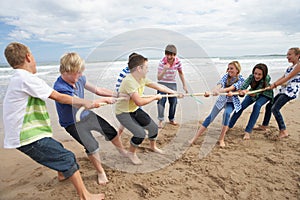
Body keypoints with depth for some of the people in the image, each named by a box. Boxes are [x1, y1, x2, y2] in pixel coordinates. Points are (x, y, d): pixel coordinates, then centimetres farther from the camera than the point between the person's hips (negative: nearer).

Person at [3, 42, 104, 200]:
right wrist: (85, 103, -14)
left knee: (57, 150, 27)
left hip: (23, 134, 10)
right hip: (29, 138, -10)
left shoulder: (17, 79, 13)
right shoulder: (27, 78, -18)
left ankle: (62, 174, 51)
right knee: (67, 158, -8)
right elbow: (58, 97, -19)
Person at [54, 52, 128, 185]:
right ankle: (100, 172, 12)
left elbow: (97, 90, 0)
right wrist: (105, 100, -24)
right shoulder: (60, 88, -31)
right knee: (92, 146, -17)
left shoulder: (79, 78, -10)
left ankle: (123, 151, 39)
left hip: (87, 115, 7)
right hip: (73, 123, -6)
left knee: (111, 132, 9)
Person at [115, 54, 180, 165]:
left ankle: (153, 146, 41)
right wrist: (155, 97, -23)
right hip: (123, 113, -8)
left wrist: (175, 93, 7)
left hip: (135, 110, 8)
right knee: (140, 133, -20)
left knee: (153, 127, 10)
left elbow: (158, 86, 5)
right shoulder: (129, 81, -31)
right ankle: (131, 153, 10)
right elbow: (139, 102, -38)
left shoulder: (142, 78, -4)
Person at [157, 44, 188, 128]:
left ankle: (171, 119, 26)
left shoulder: (178, 61, -15)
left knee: (173, 102, 7)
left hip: (173, 84, 3)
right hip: (162, 83, -3)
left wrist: (184, 85, 6)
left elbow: (180, 73, 3)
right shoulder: (162, 62, -23)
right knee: (161, 100, -16)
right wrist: (164, 70, -44)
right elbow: (159, 78, -26)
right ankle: (160, 120, -8)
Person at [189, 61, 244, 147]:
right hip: (222, 100, 2)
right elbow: (220, 84, -30)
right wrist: (214, 90, -51)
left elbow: (231, 88, -33)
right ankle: (195, 138, -2)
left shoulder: (240, 79, -15)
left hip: (232, 102, -2)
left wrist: (220, 91, -52)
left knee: (227, 113, -31)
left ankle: (221, 139, -16)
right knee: (210, 117, -6)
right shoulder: (226, 76, -9)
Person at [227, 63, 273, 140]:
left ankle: (248, 131, -24)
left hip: (265, 95, -3)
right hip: (253, 92, 3)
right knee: (242, 106, -7)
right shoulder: (251, 76, -31)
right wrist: (241, 91, -67)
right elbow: (243, 86, -44)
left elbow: (257, 92, -41)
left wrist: (247, 92, -61)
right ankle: (229, 126, 7)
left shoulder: (267, 78, -37)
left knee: (257, 105, -29)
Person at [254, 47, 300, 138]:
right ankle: (264, 126, 25)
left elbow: (288, 78, -18)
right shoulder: (290, 67, 16)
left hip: (291, 91, -9)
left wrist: (275, 85, -19)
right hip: (283, 90, 9)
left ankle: (283, 131, -11)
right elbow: (282, 77, 12)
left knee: (275, 108, -19)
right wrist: (272, 85, 0)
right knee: (269, 106, 12)